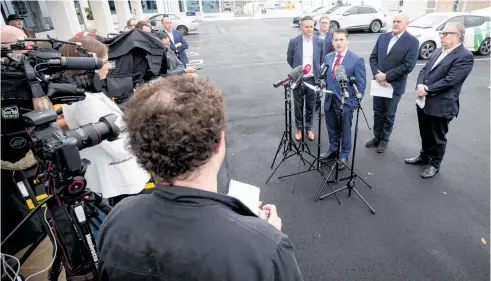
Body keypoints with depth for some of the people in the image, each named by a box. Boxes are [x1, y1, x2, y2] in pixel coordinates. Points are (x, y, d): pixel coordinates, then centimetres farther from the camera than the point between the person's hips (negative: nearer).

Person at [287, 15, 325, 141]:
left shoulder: (319, 42, -1)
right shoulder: (293, 41, -5)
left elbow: (322, 61, 10)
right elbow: (289, 60, 6)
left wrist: (318, 74, 11)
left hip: (313, 79, 1)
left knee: (311, 106, 11)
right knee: (298, 106, 10)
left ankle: (308, 128, 28)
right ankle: (299, 128, 27)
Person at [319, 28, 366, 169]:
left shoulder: (357, 60, -11)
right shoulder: (328, 57, 6)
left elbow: (361, 84, -10)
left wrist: (355, 103, -13)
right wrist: (326, 93, 7)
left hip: (345, 102, -5)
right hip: (329, 101, 5)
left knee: (345, 131, 11)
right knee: (332, 130, 18)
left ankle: (344, 156, 30)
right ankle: (333, 151, 39)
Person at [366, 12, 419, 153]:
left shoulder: (412, 41, -9)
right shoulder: (383, 37, 6)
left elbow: (408, 66, -16)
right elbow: (373, 57, 3)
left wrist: (386, 76, -20)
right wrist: (377, 74, -13)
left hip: (395, 85, -4)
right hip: (378, 82, 4)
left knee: (389, 115, 9)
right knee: (377, 113, 14)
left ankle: (384, 140, 25)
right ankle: (376, 137, 29)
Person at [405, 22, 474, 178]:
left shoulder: (465, 56, -15)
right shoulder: (438, 51, 11)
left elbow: (449, 80, -22)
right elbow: (424, 70, 8)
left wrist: (427, 89, -17)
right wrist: (420, 85, -11)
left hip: (441, 105, -7)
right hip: (424, 102, 7)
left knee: (438, 138, 10)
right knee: (425, 134, 22)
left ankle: (435, 164, 28)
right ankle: (424, 156, 42)